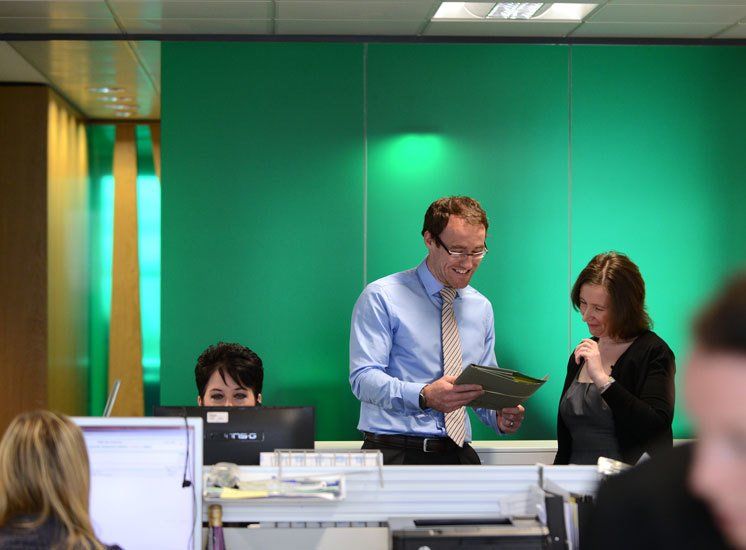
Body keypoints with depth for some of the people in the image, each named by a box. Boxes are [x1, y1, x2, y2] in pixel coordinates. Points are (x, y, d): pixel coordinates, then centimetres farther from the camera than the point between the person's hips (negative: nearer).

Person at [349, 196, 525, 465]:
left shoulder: (482, 308, 17)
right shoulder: (381, 298, -1)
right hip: (395, 454, -4)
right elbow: (363, 378, -11)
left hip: (458, 454, 4)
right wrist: (424, 397, -27)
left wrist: (500, 417, -2)